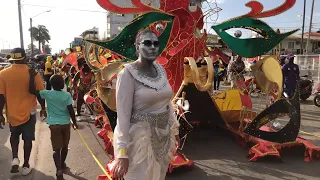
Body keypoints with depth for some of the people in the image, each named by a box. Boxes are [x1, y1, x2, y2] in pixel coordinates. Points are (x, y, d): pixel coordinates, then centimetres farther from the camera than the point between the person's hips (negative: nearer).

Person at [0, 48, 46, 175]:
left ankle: (15, 158, 11)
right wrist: (43, 108, 7)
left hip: (12, 112, 1)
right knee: (27, 139, 12)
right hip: (29, 111, -1)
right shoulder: (33, 73, -11)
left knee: (14, 135, 26)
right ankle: (26, 165, 20)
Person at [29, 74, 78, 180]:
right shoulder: (67, 95, -7)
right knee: (64, 146, 19)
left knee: (57, 148, 1)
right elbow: (71, 110, -7)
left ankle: (59, 170, -12)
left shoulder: (47, 94, -9)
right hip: (66, 123, 2)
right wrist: (75, 122, 5)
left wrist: (32, 76, -7)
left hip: (54, 124, -1)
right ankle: (62, 164, 39)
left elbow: (32, 90, -10)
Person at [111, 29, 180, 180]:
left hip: (163, 136, 7)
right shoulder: (128, 74, -17)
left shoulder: (161, 69, 3)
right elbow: (123, 115, -19)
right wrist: (122, 153, -19)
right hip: (140, 137, -6)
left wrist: (174, 129, 16)